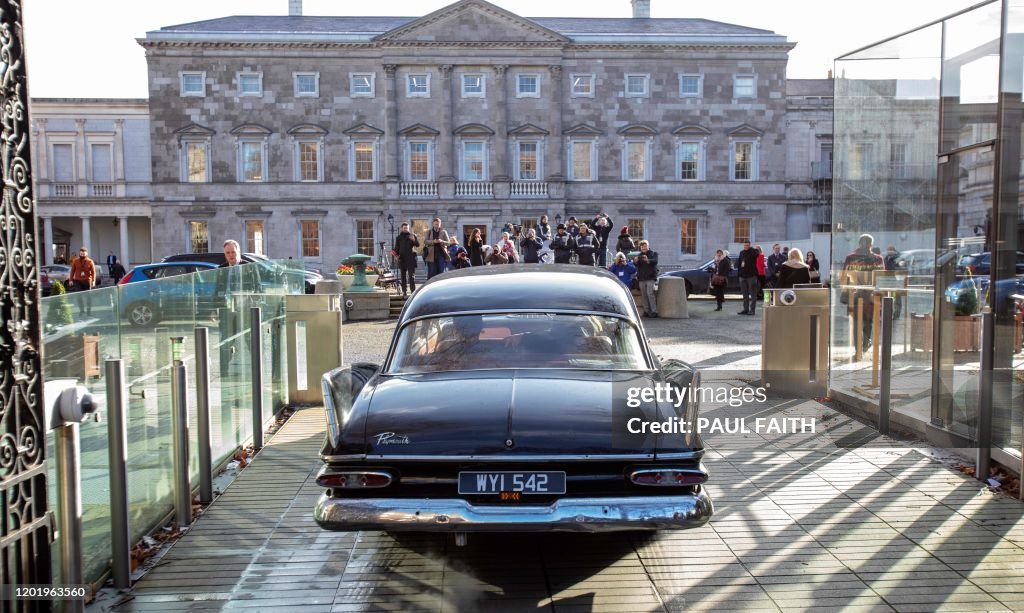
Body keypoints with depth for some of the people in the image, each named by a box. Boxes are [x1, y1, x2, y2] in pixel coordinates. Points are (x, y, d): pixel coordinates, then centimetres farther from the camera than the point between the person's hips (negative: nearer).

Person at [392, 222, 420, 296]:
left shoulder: (413, 236, 8)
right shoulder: (398, 238, 14)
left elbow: (417, 245, 1)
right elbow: (396, 248, 15)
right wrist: (396, 253, -5)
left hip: (411, 259, -2)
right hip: (402, 259, 2)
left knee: (412, 275, -8)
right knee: (403, 276, 6)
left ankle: (413, 291, -9)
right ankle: (404, 291, 11)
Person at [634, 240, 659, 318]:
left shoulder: (653, 254, 7)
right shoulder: (639, 255, 17)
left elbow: (655, 261, -13)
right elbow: (635, 264, 1)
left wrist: (648, 260, -34)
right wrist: (635, 261, -24)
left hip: (650, 277, -4)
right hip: (641, 278, 4)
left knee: (650, 293, -16)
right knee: (643, 295, 2)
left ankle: (654, 311, -16)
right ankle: (646, 311, 7)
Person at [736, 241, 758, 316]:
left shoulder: (752, 252, -4)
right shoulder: (741, 253, 13)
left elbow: (756, 254, -28)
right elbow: (738, 263, 18)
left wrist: (750, 248, -18)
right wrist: (739, 273, 12)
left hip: (751, 276, -6)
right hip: (743, 276, 6)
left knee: (753, 294, -3)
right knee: (745, 294, 10)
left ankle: (752, 310, -2)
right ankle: (746, 309, 16)